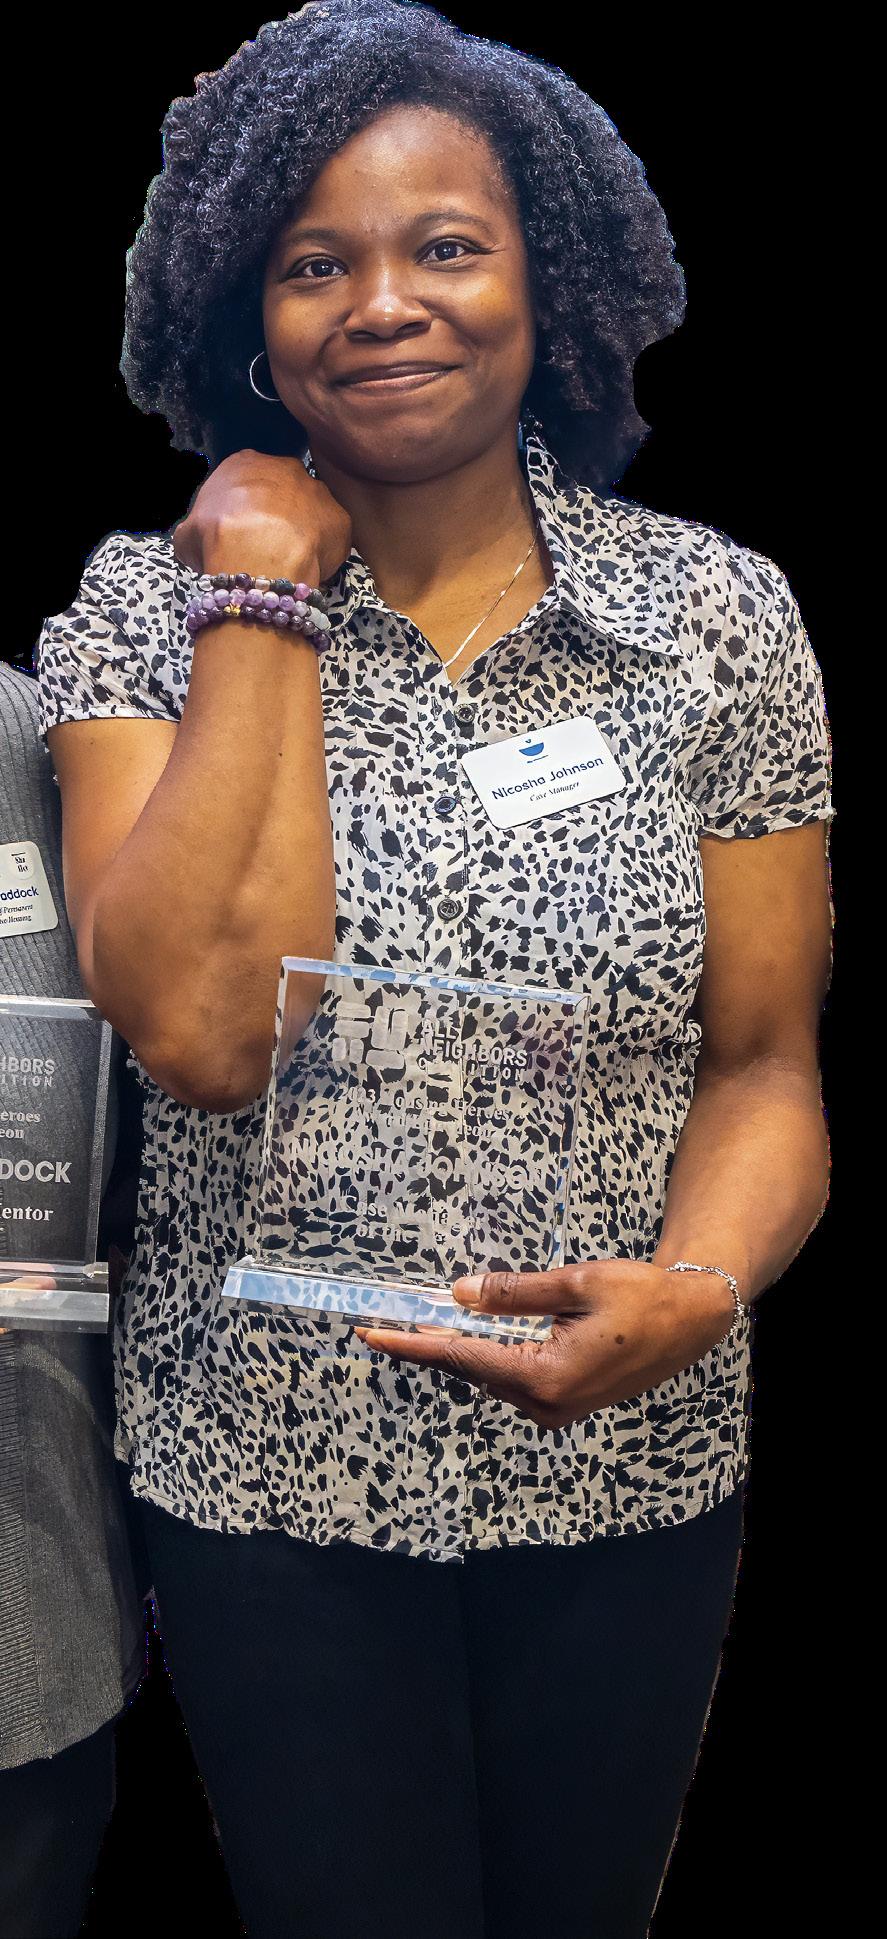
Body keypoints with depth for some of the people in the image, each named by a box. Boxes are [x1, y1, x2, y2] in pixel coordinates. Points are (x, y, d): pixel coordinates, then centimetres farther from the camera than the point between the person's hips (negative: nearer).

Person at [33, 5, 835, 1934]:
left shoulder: (719, 614, -4)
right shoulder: (153, 601, -7)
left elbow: (764, 1064, -1)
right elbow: (202, 1030, -22)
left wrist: (694, 1292, -21)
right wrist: (263, 598, -17)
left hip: (629, 1472, 2)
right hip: (271, 1478, -1)